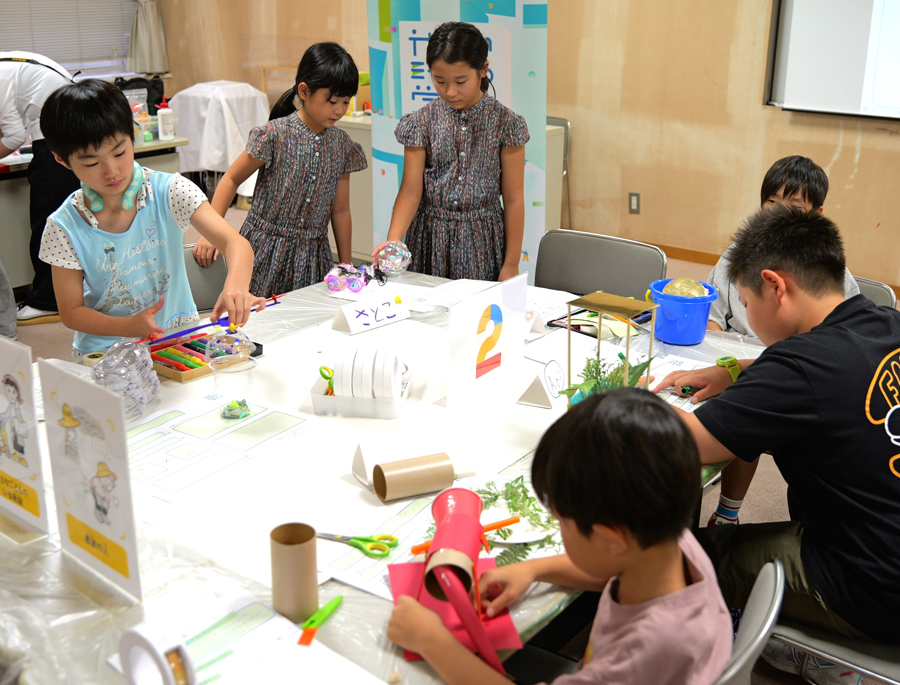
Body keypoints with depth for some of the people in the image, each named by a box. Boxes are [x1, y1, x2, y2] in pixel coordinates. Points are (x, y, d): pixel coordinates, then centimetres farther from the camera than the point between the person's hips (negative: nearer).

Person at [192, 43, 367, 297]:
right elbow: (231, 179, -2)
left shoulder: (342, 146, 3)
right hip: (267, 254, -3)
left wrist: (346, 267, 12)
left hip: (312, 257, 4)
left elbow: (340, 211, 10)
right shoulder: (275, 135, -11)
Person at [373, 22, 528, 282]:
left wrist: (511, 264, -3)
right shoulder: (422, 122, -1)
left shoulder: (504, 123, -5)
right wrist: (393, 241, -20)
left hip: (481, 241, -1)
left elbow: (514, 199, -2)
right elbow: (411, 191, -4)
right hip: (431, 240, 1)